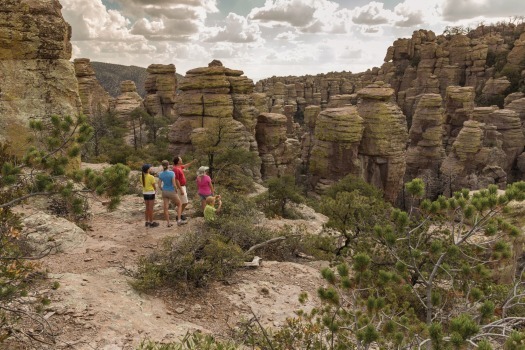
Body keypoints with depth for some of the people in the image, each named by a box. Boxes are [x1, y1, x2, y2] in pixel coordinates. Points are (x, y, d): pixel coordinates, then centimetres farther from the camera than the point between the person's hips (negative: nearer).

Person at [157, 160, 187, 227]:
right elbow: (174, 184, -20)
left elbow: (159, 185, -2)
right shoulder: (172, 173, -18)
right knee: (180, 204, 13)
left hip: (164, 192, 4)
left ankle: (168, 223, 13)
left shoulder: (160, 174, -5)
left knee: (165, 208, 9)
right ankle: (179, 220, 5)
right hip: (172, 192, -4)